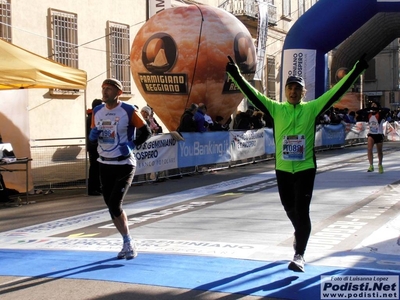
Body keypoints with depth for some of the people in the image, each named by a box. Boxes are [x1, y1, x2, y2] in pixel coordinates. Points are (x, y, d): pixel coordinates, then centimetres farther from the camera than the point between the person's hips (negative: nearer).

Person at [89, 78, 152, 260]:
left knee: (115, 205, -14)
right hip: (105, 164, 6)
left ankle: (129, 243, 4)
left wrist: (132, 145, -16)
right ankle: (128, 243, 23)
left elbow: (146, 131, -4)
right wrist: (93, 135, -7)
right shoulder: (97, 112, 6)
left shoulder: (128, 111, -10)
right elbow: (92, 137, 15)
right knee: (111, 206, 8)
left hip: (124, 165, -6)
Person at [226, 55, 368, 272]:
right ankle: (300, 234, 48)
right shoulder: (275, 109, 2)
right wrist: (236, 75, -10)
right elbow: (253, 95, -2)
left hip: (305, 169, -2)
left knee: (301, 211, -7)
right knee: (289, 208, 17)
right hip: (283, 169, 3)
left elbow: (336, 92, -4)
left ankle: (299, 255, -3)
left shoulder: (312, 108, -2)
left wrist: (356, 70, -9)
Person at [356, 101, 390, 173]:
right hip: (371, 135, 2)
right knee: (369, 149, -18)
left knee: (379, 151, 11)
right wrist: (367, 109, -8)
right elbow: (358, 112, 1)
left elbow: (387, 110, -28)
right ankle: (371, 165, -12)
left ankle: (380, 165, 34)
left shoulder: (380, 114, -11)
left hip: (379, 134, -2)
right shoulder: (368, 114, 1)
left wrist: (379, 109, -29)